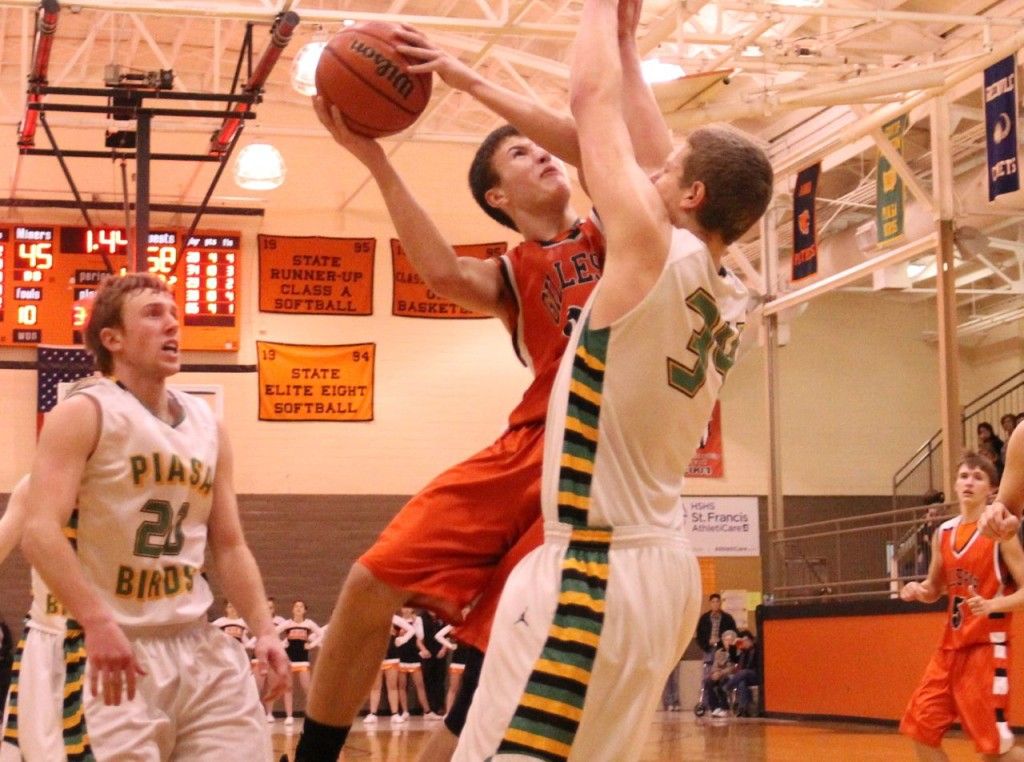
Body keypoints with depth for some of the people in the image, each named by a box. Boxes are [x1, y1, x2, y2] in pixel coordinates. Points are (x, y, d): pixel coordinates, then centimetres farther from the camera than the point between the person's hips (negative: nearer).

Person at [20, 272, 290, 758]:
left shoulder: (207, 426, 13)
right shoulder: (84, 414, -6)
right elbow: (40, 533, -18)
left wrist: (263, 629, 5)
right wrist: (98, 622, -30)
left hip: (202, 644, 6)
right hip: (123, 647, -6)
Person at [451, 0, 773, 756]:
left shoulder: (654, 251, -13)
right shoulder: (729, 300, 9)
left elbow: (595, 102, -2)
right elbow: (644, 153, 22)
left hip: (599, 567, -9)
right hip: (663, 564, 9)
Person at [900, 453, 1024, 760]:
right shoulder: (943, 533, 9)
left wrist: (993, 605, -28)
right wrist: (917, 590, -1)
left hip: (988, 646, -7)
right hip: (951, 646, 7)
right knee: (920, 728, 5)